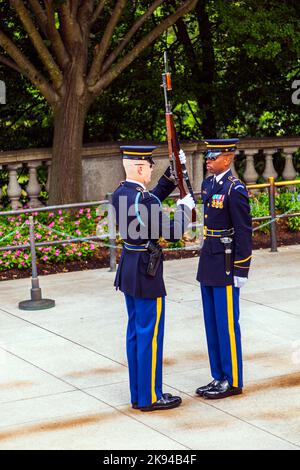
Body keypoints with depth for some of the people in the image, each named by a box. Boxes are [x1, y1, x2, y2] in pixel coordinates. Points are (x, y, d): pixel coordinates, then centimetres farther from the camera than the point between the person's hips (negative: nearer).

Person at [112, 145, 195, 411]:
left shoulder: (120, 194, 5)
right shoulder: (143, 199, -22)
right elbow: (173, 233, -19)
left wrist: (171, 176, 17)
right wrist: (185, 208, -4)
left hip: (128, 269, 9)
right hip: (146, 273, -9)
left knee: (135, 334, 14)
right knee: (150, 335, 0)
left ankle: (139, 394, 22)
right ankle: (150, 397, 7)